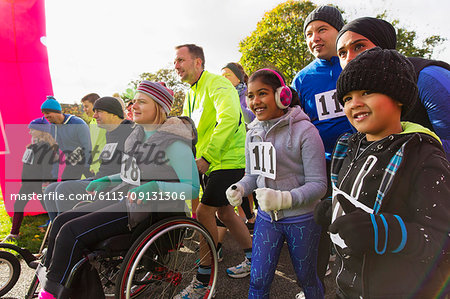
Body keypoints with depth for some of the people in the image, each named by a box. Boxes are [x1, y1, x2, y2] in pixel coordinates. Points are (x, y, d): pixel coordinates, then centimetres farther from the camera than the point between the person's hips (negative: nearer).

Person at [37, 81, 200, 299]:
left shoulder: (175, 143, -15)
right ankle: (48, 275, 12)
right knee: (62, 222, 0)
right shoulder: (139, 133, 12)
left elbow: (193, 188, -18)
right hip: (125, 199, 9)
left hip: (150, 208, -9)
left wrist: (155, 187, -31)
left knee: (72, 233, -16)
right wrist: (107, 180, 15)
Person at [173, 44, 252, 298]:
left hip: (229, 160, -9)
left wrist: (206, 157, -29)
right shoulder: (191, 94, 16)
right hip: (213, 162, 9)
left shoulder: (217, 84, -13)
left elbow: (229, 118, -29)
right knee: (224, 212, 14)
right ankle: (254, 260, 32)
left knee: (204, 212, -10)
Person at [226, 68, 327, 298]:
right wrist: (239, 189, -11)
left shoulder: (305, 131, -17)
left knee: (307, 280, 18)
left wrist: (283, 199, -33)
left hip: (302, 220, -4)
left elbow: (318, 184, -18)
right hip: (266, 218, 4)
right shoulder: (253, 133, 2)